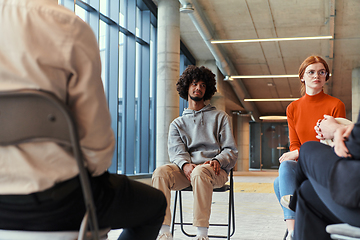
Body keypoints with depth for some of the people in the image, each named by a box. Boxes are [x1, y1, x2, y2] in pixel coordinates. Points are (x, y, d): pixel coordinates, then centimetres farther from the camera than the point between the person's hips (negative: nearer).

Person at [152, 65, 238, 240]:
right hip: (186, 169, 2)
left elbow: (231, 151, 11)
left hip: (214, 170, -2)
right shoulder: (177, 123, 24)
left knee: (199, 172, -39)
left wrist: (217, 161, -13)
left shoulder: (220, 117, 20)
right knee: (161, 172, -30)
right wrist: (185, 164, -18)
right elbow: (176, 150, 6)